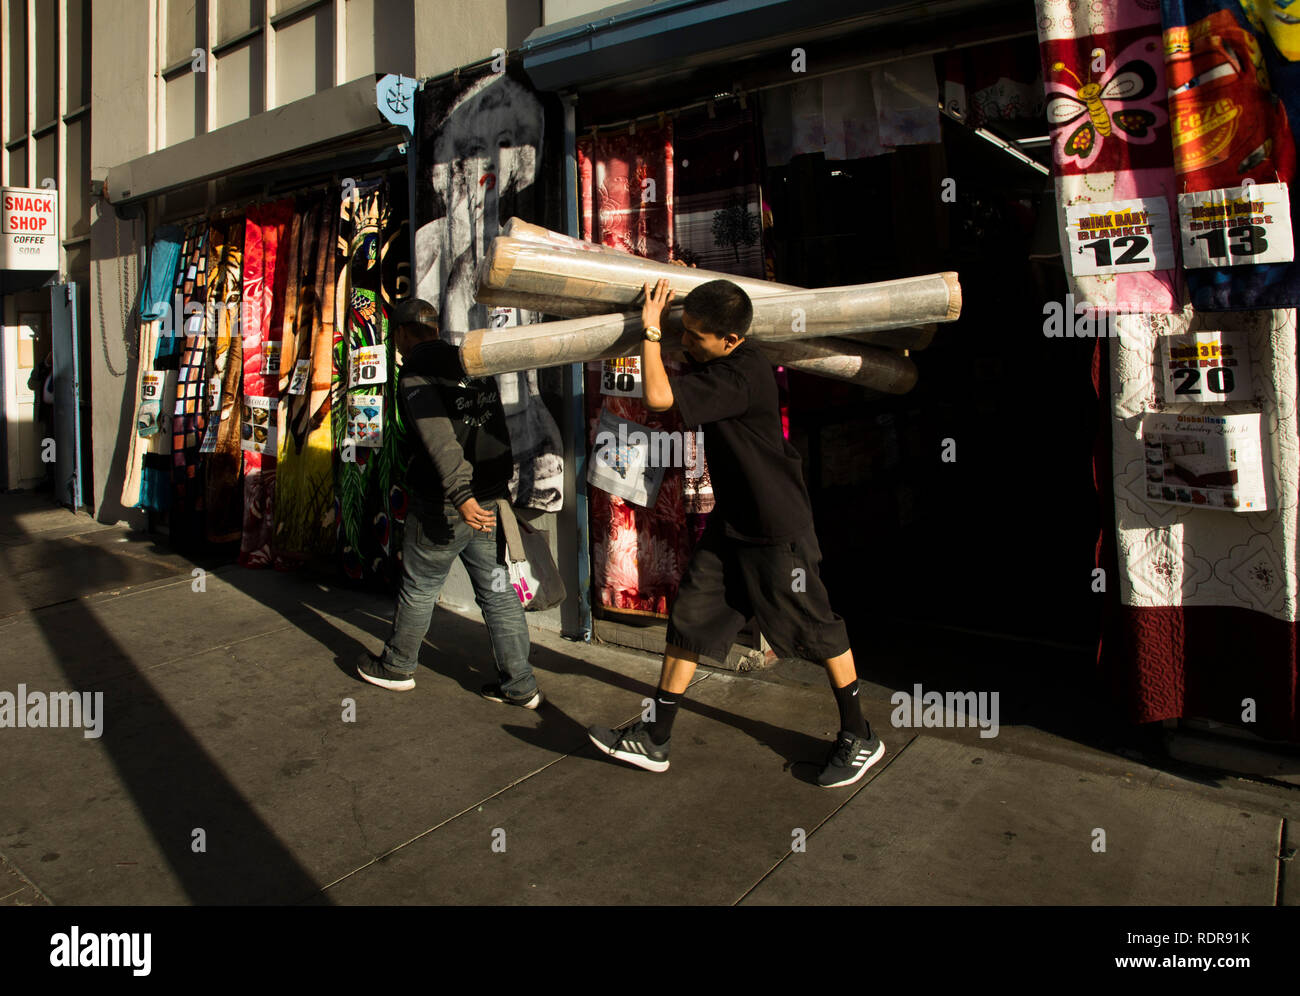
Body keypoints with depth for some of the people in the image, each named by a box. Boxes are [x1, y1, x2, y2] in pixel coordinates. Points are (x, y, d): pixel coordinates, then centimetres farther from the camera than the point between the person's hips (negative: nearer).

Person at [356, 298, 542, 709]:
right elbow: (499, 429, 17)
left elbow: (439, 438, -25)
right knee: (497, 591, 9)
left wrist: (461, 495, -33)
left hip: (445, 505, -6)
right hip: (490, 497, 7)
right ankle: (519, 685, 12)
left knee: (419, 586, 12)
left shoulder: (416, 374, -10)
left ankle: (397, 666, 32)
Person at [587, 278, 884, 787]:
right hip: (730, 521, 9)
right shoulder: (719, 362, 2)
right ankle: (653, 739, 18)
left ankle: (859, 738, 26)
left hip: (776, 529, -9)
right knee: (689, 619, 8)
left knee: (816, 629, 6)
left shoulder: (739, 377, -26)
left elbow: (658, 396, -33)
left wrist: (651, 328, -19)